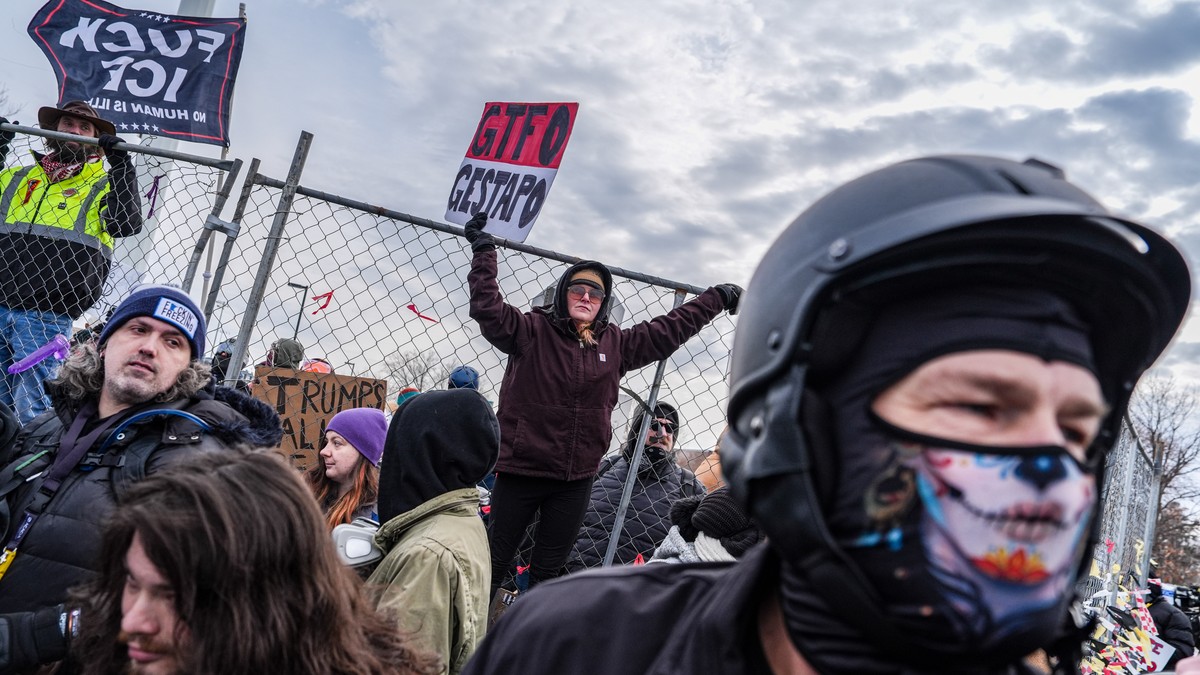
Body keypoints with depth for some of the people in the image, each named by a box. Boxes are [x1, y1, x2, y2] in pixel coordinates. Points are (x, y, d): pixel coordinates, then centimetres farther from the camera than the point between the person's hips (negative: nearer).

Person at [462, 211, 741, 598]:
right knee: (495, 561, 5)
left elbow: (668, 330, 16)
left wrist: (716, 299, 22)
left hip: (576, 481, 4)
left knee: (549, 570, 14)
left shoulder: (616, 345, 7)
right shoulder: (532, 331, -5)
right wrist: (484, 251, -20)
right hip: (520, 470, -4)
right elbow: (487, 308, -17)